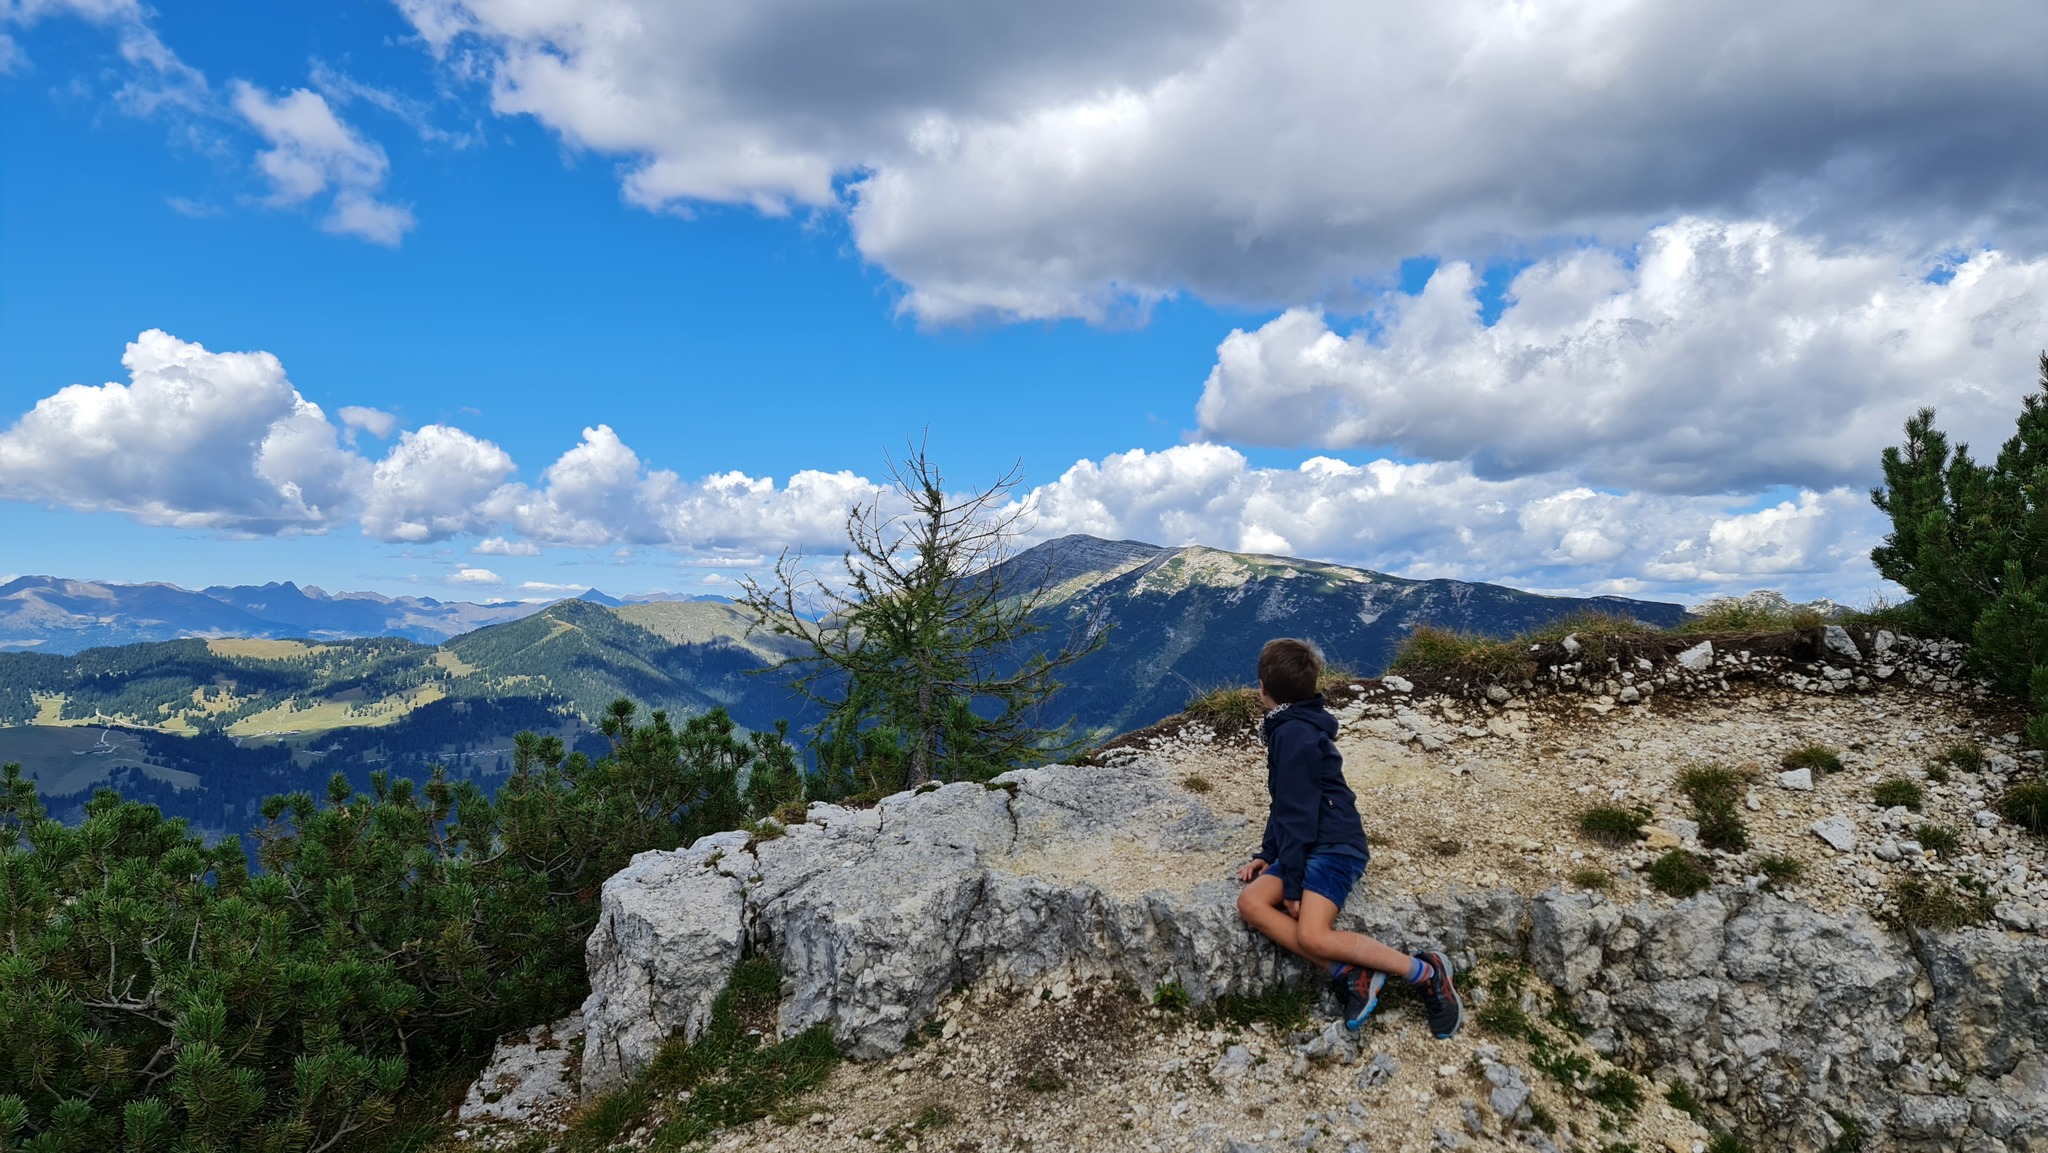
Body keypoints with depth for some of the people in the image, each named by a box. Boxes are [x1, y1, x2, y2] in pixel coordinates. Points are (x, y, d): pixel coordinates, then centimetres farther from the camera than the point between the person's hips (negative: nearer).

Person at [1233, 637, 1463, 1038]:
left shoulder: (1294, 733, -13)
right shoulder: (1293, 727, 19)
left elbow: (1299, 811, -17)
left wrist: (1291, 882, -16)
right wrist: (1267, 856, 18)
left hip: (1334, 847, -10)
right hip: (1310, 847, 10)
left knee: (1313, 937, -27)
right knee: (1251, 902, -13)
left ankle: (1425, 972, -10)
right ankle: (1353, 974, -19)